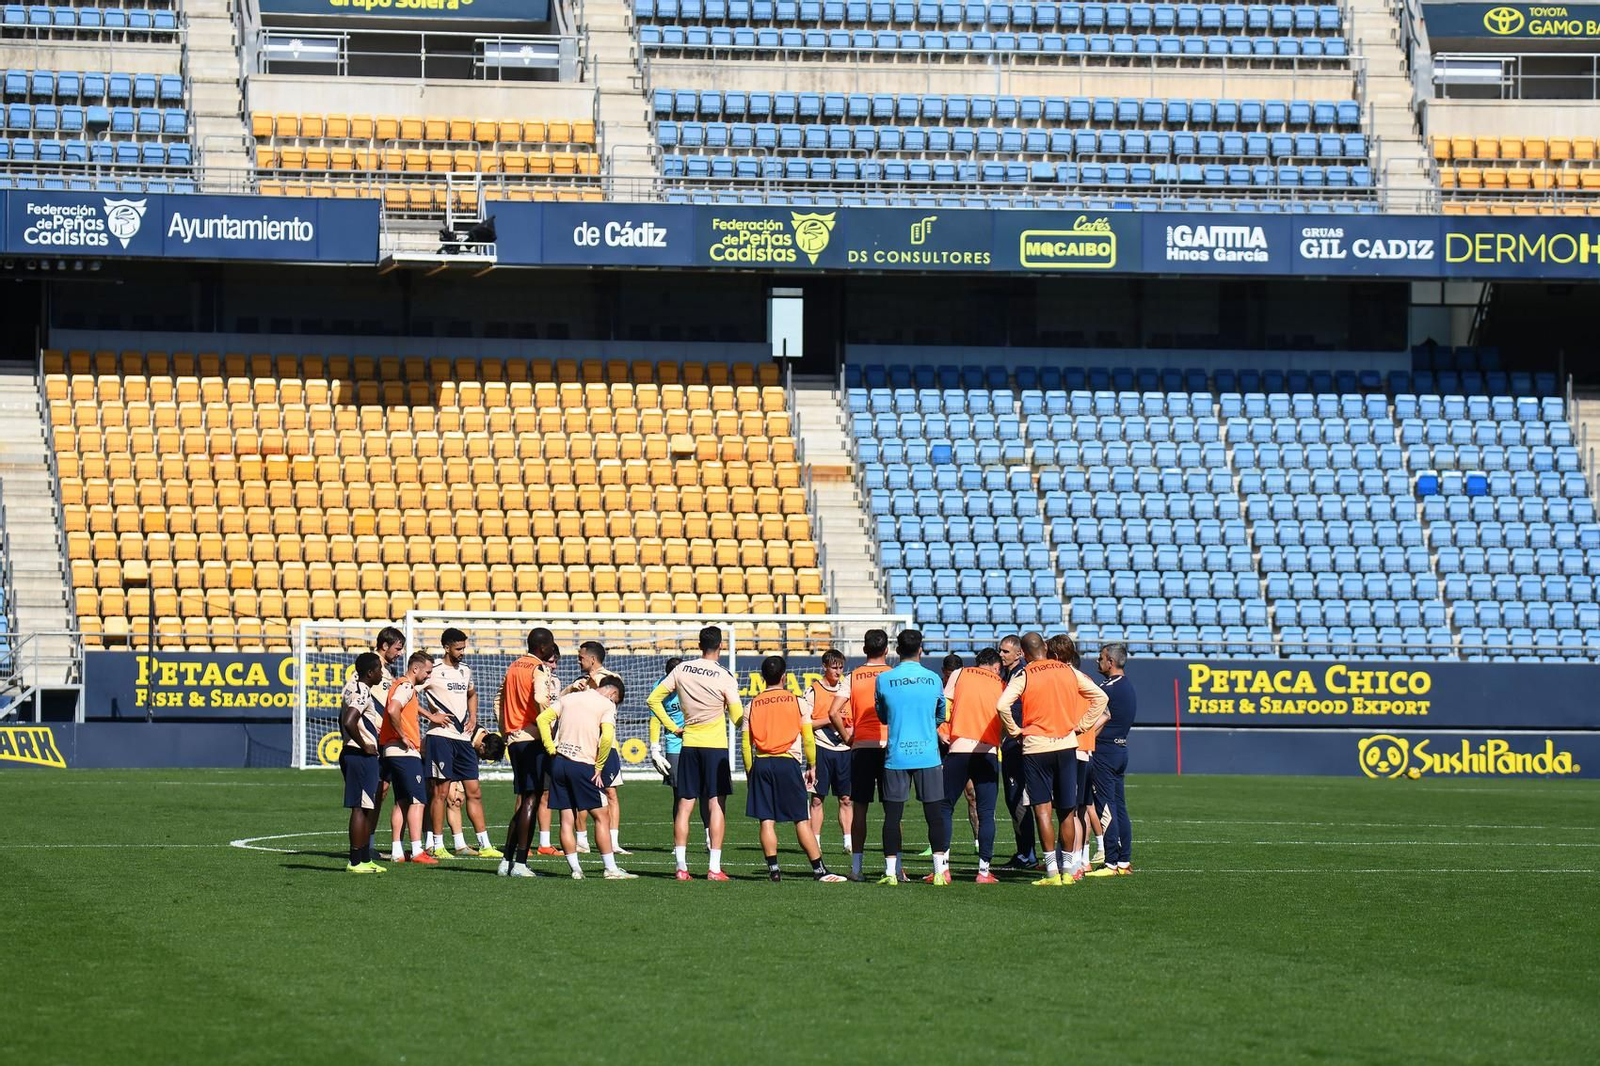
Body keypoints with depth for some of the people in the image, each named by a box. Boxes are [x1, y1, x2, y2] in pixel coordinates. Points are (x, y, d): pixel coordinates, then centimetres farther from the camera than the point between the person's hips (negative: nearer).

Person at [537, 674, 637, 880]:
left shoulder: (569, 698, 17)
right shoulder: (607, 705, 0)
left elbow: (543, 719, 9)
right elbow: (607, 737, -15)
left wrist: (551, 749, 7)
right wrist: (599, 766, -5)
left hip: (559, 761, 5)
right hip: (583, 765, -5)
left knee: (567, 819, 6)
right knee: (599, 816, 4)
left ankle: (576, 870, 6)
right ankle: (611, 869, 3)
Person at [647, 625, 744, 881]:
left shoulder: (682, 670, 2)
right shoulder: (725, 678, -10)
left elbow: (653, 700, 5)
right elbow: (738, 718, -8)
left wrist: (673, 727, 9)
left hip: (688, 744, 3)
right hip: (715, 745, -3)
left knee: (684, 805, 6)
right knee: (717, 804, -1)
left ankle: (681, 867, 3)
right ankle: (714, 868, -5)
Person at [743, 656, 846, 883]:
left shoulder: (753, 705, 7)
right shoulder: (796, 702, 2)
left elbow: (746, 744, 6)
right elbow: (808, 738, 2)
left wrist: (749, 771, 13)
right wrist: (812, 766, 12)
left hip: (760, 764, 2)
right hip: (788, 762, -2)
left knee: (766, 820, 4)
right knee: (802, 820, -1)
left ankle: (773, 869, -2)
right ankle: (819, 870, -3)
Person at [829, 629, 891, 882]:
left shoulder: (852, 678, 3)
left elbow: (834, 712, -7)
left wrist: (846, 736, 5)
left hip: (861, 747, 1)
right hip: (889, 746, -1)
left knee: (859, 808, 4)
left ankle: (856, 867, 1)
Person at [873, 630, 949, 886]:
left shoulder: (884, 680, -2)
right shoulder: (933, 679, 1)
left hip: (895, 756, 0)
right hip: (928, 754, 0)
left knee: (892, 814, 3)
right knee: (934, 813, 3)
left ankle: (891, 871, 1)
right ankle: (940, 870, 0)